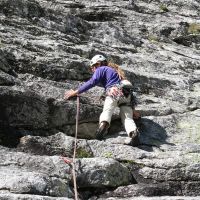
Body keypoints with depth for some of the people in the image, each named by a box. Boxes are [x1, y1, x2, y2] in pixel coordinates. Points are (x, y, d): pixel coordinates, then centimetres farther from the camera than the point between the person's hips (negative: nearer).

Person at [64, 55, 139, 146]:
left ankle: (103, 124, -51)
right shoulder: (114, 70, 38)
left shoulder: (101, 69, 15)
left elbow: (92, 82, 1)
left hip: (114, 91, -6)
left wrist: (75, 92, 1)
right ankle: (133, 132, -37)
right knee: (127, 118, -8)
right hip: (127, 94, 6)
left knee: (107, 111, -19)